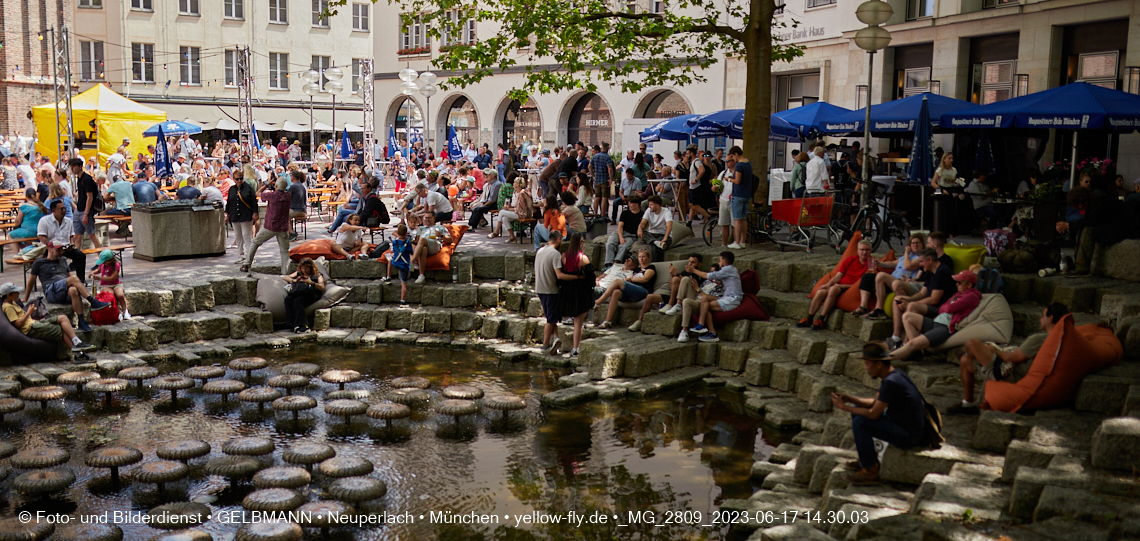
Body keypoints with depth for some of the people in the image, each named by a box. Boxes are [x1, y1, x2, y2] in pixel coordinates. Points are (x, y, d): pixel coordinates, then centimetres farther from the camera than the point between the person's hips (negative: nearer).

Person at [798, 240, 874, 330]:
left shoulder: (872, 263, -2)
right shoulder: (850, 259, 13)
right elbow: (838, 276, 10)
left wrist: (841, 286, -14)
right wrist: (828, 284, -11)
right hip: (838, 284, 4)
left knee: (833, 289, -34)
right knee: (821, 291, -25)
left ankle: (820, 320, -30)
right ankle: (809, 319, -17)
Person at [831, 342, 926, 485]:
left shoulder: (891, 382, -26)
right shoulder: (893, 375, 5)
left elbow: (873, 414, -24)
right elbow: (874, 402, 12)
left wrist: (845, 407, -12)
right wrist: (848, 398, 0)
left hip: (908, 435, -10)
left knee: (860, 422, -21)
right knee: (857, 410, 13)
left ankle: (871, 470, -10)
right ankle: (867, 458, 19)